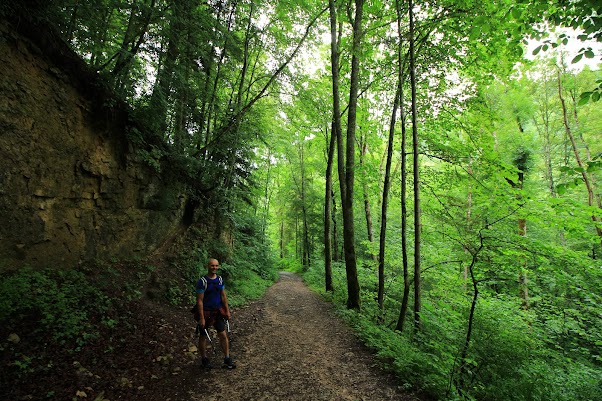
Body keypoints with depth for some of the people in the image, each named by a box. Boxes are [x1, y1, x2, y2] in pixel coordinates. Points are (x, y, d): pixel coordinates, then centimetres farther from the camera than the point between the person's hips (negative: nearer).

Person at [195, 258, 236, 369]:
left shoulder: (220, 279, 0)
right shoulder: (202, 281, -17)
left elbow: (223, 296, 7)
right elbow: (200, 300, -17)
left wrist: (227, 311, 6)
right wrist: (201, 318, -18)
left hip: (218, 311, 4)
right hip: (206, 312, -4)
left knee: (223, 335, 4)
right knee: (203, 336, 13)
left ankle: (227, 360, 16)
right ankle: (204, 360, 31)